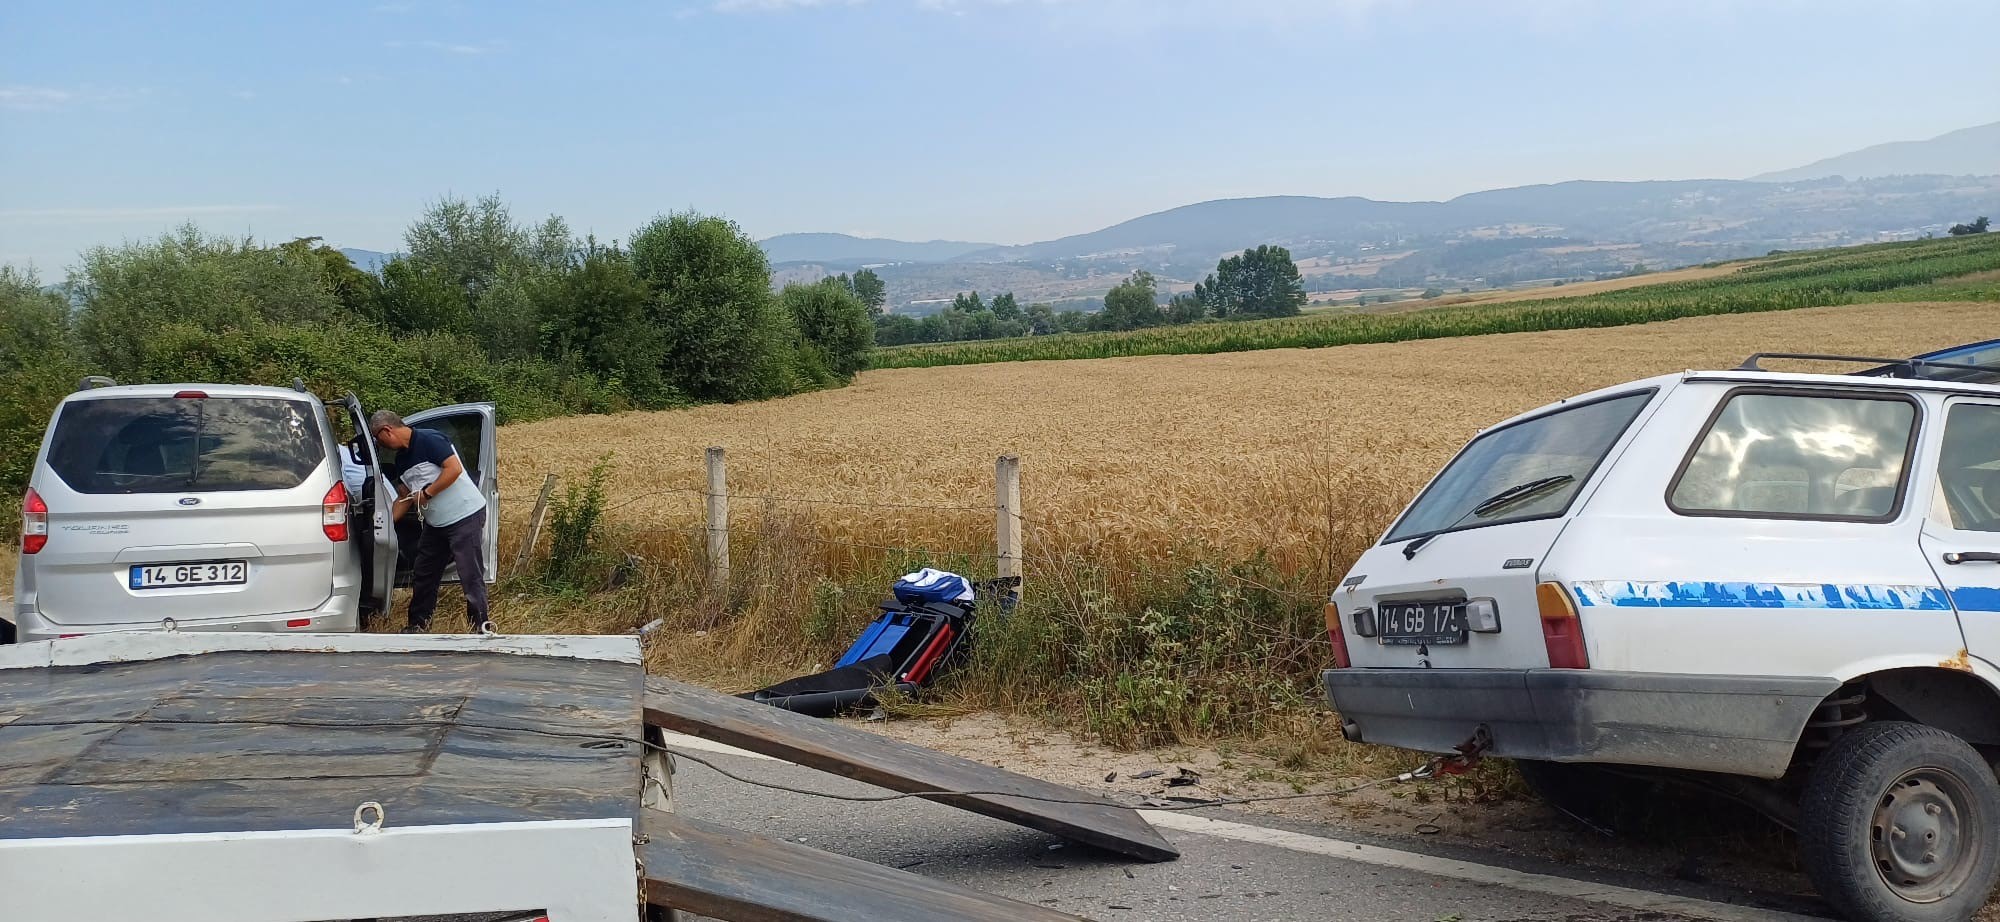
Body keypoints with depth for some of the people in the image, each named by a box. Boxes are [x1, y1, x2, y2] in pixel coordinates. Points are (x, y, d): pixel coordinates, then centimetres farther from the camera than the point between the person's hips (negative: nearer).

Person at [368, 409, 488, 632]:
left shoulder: (429, 440, -15)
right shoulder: (402, 459, 13)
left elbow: (454, 469, -23)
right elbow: (405, 498, 17)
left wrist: (427, 493, -17)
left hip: (466, 515, -10)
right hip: (436, 523, 10)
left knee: (471, 576, -7)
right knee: (423, 575, 15)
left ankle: (481, 627, 0)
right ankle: (419, 624, 28)